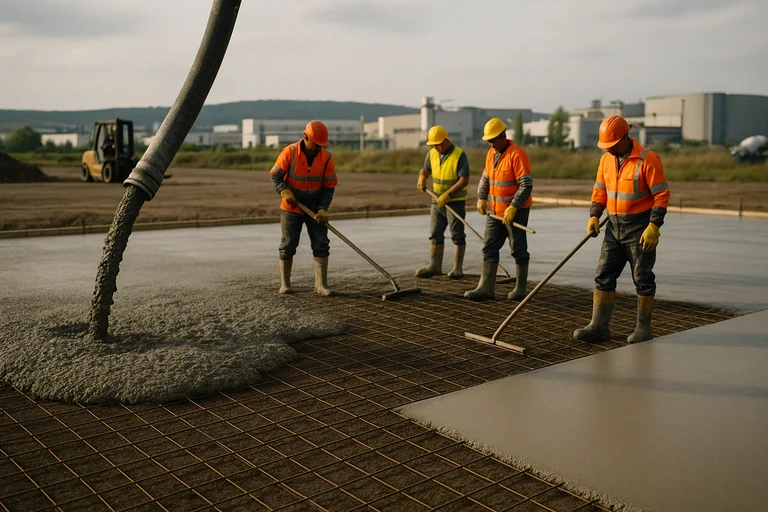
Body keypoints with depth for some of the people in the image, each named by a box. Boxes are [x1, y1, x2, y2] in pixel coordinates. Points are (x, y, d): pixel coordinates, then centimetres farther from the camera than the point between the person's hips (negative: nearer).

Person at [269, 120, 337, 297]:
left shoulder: (326, 157, -8)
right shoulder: (289, 152, -14)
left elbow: (329, 186, -5)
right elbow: (275, 175, -5)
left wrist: (323, 209, -15)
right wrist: (284, 191, -22)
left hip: (315, 209, 2)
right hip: (291, 207, -2)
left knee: (321, 245, -4)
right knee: (288, 245, 4)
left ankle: (321, 285, -2)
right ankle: (285, 284, 15)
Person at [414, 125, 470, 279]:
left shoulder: (459, 155, -14)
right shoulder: (432, 154, 4)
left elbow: (464, 180, -18)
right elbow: (425, 169, 19)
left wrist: (448, 194, -24)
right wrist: (422, 178, -5)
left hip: (455, 202, -6)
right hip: (437, 201, 6)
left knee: (457, 235, 0)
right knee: (435, 234, 8)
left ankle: (457, 268, 4)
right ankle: (434, 266, 14)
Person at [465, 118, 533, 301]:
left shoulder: (517, 154, -17)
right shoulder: (491, 154, 8)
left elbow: (526, 185, -22)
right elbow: (485, 178, 21)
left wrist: (513, 207, -25)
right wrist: (481, 198, 8)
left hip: (515, 211, -8)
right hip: (495, 210, 8)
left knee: (518, 250, 3)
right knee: (489, 248, 4)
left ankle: (520, 288, 14)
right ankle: (485, 288, 5)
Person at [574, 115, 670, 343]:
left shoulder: (647, 160, -15)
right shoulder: (606, 159, 5)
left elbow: (662, 195, -15)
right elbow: (600, 190, 13)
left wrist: (654, 226, -20)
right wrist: (594, 216, 0)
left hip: (640, 229, -6)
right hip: (614, 226, 6)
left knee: (643, 279, 3)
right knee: (604, 276, 3)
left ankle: (643, 327, 15)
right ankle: (599, 326, 7)